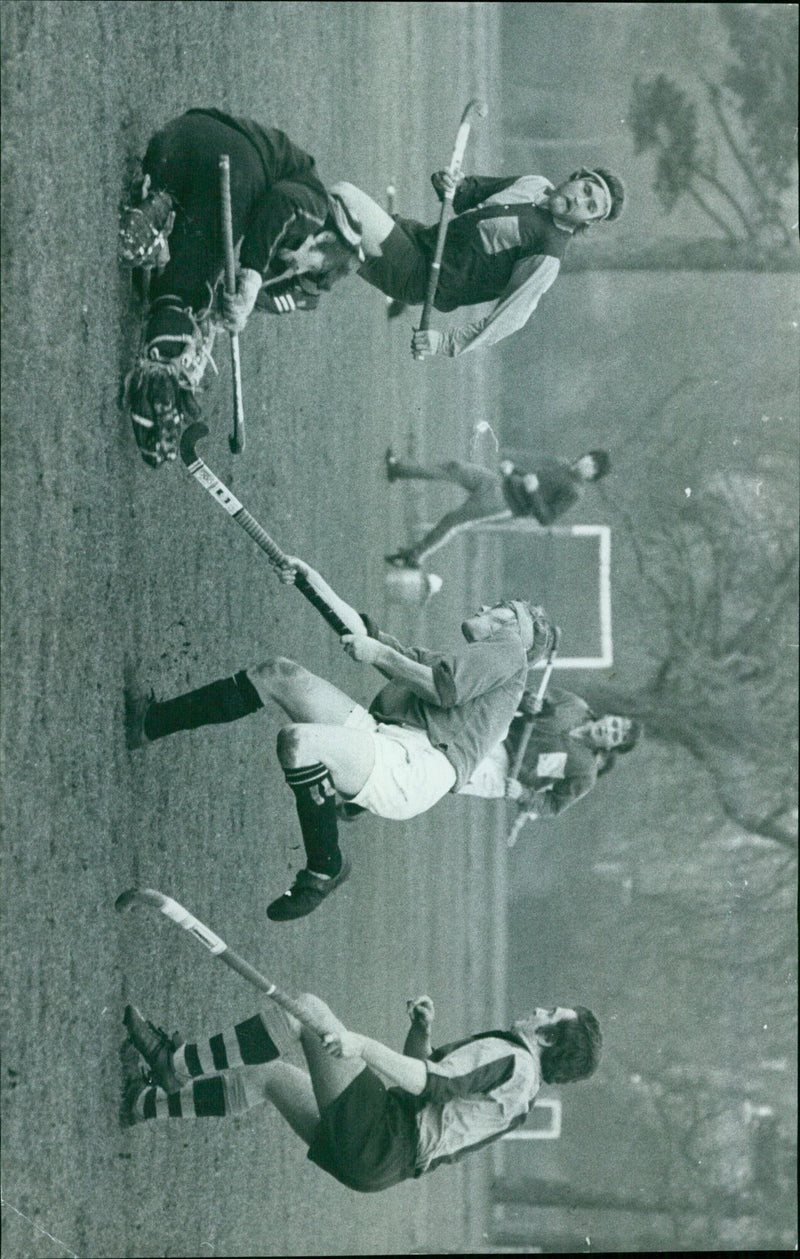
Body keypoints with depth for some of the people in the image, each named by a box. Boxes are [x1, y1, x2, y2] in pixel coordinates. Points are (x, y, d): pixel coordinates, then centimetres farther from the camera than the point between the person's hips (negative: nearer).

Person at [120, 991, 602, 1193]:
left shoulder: (509, 1058, -7)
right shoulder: (520, 1080, 24)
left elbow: (430, 1085, -22)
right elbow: (424, 1075, 34)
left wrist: (364, 1045, -29)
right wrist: (424, 1031, 16)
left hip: (380, 1137, -10)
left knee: (306, 1007, -12)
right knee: (265, 1076, 18)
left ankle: (180, 1063, -8)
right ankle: (143, 1103, 17)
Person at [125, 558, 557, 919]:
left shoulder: (509, 647, 11)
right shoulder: (441, 658, 38)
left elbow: (445, 690, -7)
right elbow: (362, 633, 33)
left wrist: (380, 654, 1)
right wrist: (316, 584, 26)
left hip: (416, 766, -9)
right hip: (377, 734, 9)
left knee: (298, 741, -33)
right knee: (279, 672, 2)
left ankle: (324, 867, -17)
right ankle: (149, 723, 3)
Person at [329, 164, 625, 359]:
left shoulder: (546, 258, -18)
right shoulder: (534, 185, 6)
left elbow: (510, 317, -21)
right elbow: (470, 196, 19)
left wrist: (448, 343, -28)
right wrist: (451, 187, -4)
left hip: (415, 276, -8)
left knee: (343, 194, -21)